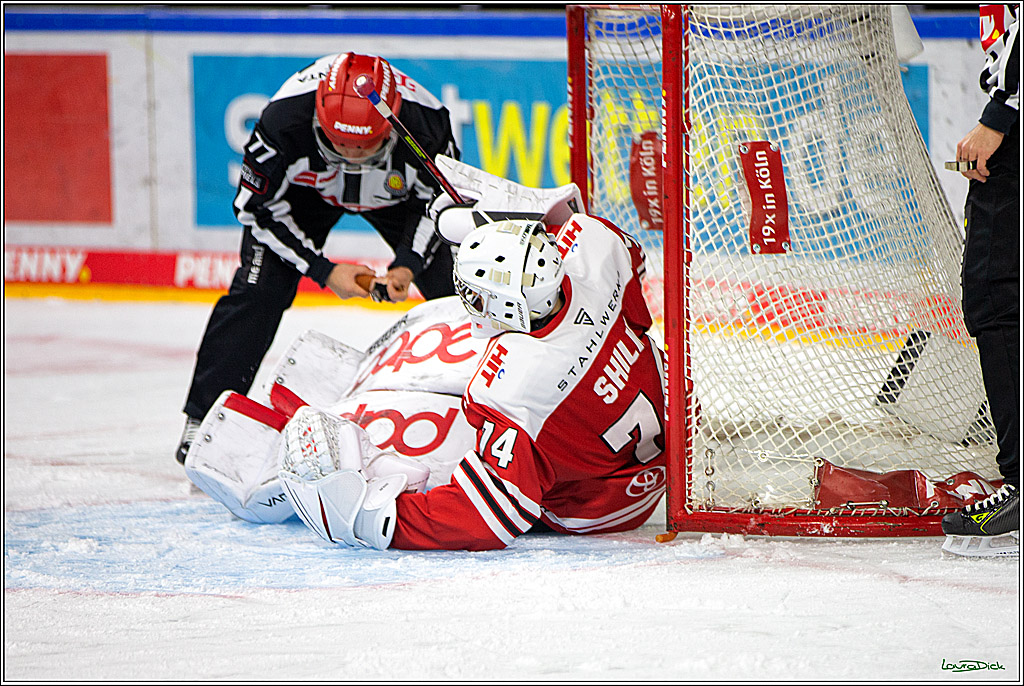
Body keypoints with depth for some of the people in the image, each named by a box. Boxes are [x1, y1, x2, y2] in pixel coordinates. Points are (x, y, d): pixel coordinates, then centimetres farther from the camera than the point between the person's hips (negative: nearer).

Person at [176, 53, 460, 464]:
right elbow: (257, 207, -25)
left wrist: (409, 265, -27)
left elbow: (442, 199, -15)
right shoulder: (284, 120, -41)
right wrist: (323, 271, -28)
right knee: (258, 290, -16)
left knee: (455, 288, -8)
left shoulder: (424, 122, -37)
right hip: (304, 186, -1)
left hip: (399, 191, 1)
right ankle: (204, 417, -7)